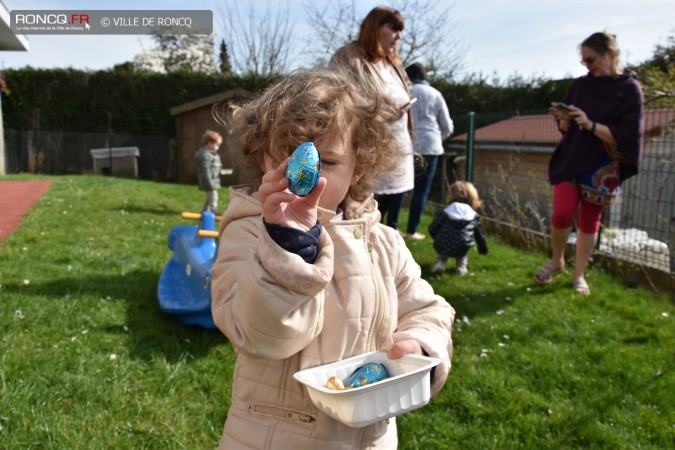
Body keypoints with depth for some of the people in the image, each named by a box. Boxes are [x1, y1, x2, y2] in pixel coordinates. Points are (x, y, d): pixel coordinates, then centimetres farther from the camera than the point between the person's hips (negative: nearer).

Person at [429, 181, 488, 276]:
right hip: (461, 250, 1)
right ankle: (461, 266, 19)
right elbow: (480, 235, 18)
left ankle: (440, 263, 14)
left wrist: (438, 239, 29)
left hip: (442, 247, 0)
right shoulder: (474, 217, 9)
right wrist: (483, 249, 36)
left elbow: (432, 229, 7)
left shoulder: (444, 213, 5)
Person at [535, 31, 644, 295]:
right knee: (562, 214, -12)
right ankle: (556, 261, 13)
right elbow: (567, 129, 9)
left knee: (589, 222, 6)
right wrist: (564, 119, -13)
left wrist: (589, 124, -24)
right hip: (570, 161, 2)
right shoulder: (580, 85, 5)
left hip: (601, 168, -2)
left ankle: (578, 275, 19)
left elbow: (627, 136, -14)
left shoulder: (630, 90, -6)